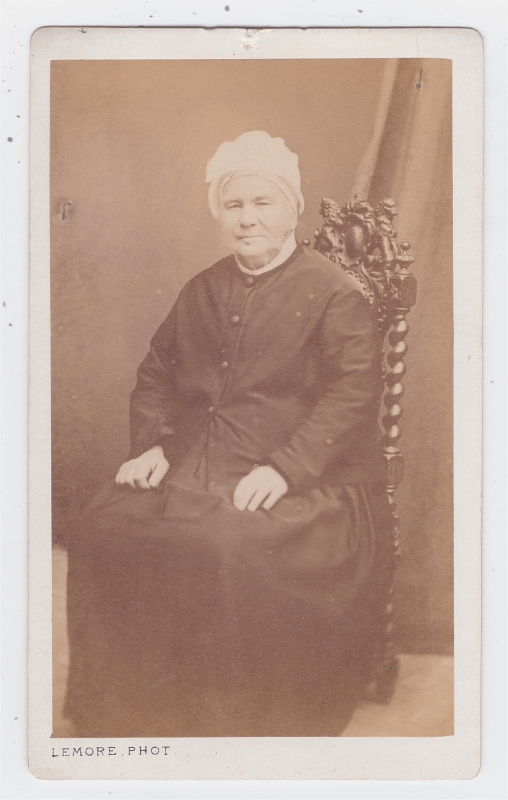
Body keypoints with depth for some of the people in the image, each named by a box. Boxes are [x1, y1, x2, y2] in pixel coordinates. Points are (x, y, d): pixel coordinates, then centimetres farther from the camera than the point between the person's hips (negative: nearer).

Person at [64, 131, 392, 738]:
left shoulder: (334, 292, 1)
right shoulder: (201, 291, 20)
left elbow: (353, 392, -10)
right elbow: (155, 374, 22)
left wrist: (285, 467, -20)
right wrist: (151, 443, 3)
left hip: (303, 479, -5)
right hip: (195, 463, 6)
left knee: (236, 549, -32)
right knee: (105, 530, -16)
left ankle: (245, 721, -10)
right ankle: (122, 713, 0)